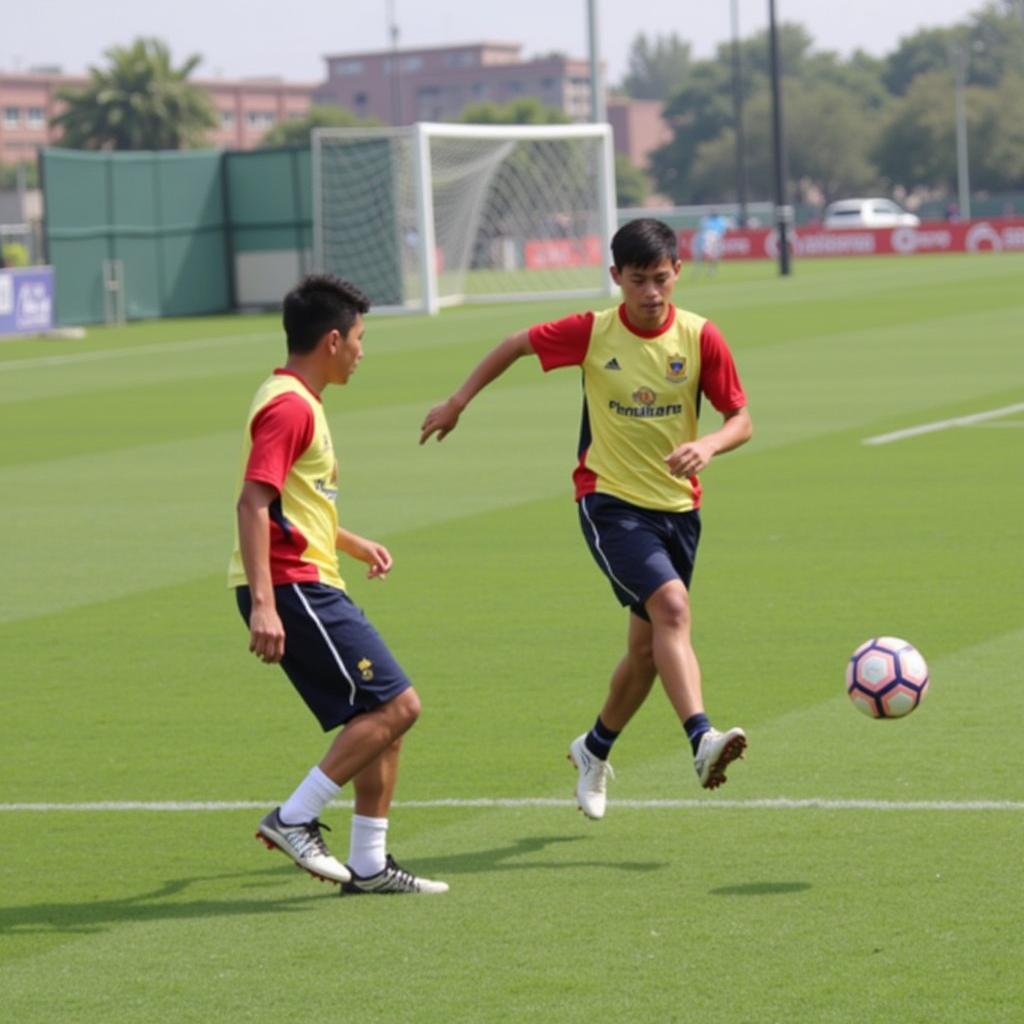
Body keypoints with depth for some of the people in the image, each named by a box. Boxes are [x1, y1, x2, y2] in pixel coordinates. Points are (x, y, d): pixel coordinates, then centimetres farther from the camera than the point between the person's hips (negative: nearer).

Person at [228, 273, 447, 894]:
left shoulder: (301, 402, 20)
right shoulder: (289, 406, -13)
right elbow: (254, 503, -23)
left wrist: (356, 544, 25)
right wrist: (262, 603, -30)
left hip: (311, 586, 11)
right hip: (291, 587, -11)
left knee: (385, 713, 10)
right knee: (396, 704, -13)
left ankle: (368, 864, 13)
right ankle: (294, 819, -12)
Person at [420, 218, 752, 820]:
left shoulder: (701, 338, -7)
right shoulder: (592, 333, -9)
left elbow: (741, 421, -3)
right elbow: (517, 344, 7)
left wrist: (707, 447, -24)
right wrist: (458, 403, 10)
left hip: (678, 506, 3)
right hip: (610, 500, -3)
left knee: (648, 649, 11)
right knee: (671, 605, -28)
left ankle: (595, 750, 35)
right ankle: (703, 739, -38)